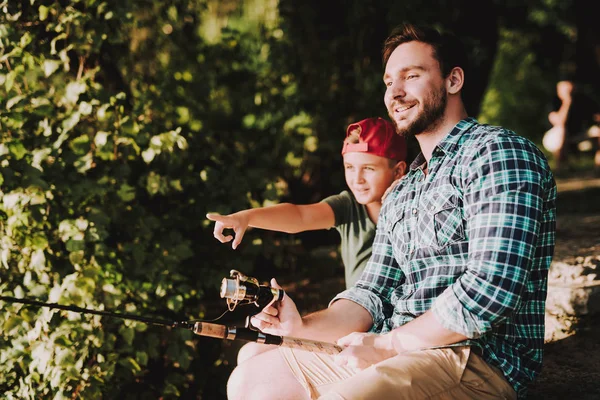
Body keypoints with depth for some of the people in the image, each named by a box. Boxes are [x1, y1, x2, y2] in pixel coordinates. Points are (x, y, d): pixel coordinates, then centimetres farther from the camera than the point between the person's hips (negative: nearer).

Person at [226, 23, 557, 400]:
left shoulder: (498, 152, -8)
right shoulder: (400, 195, 21)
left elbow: (493, 288, -20)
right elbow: (374, 295, 17)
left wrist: (386, 344, -13)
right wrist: (302, 325, -3)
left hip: (478, 357, -9)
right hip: (393, 355, 9)